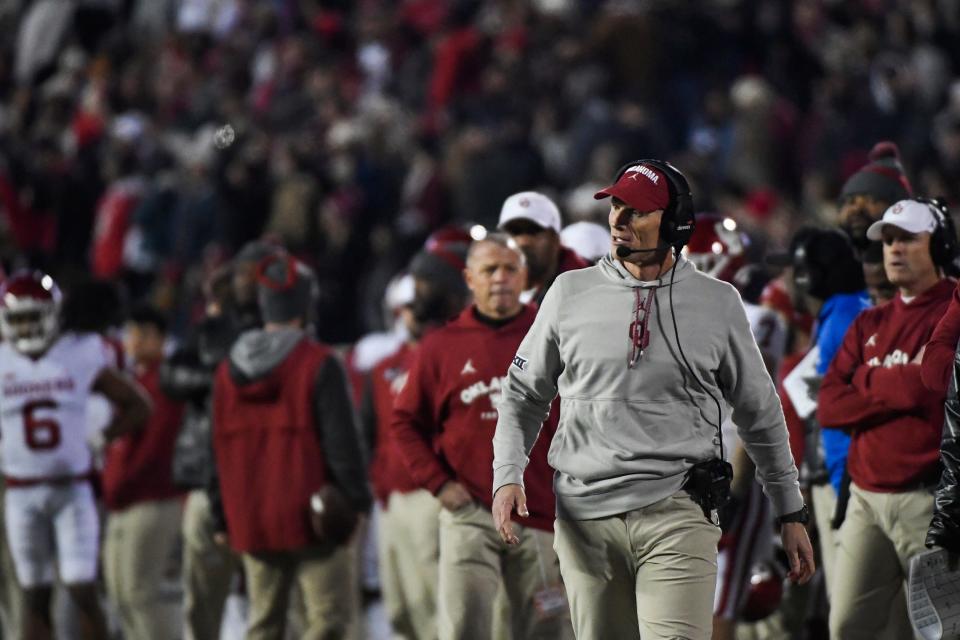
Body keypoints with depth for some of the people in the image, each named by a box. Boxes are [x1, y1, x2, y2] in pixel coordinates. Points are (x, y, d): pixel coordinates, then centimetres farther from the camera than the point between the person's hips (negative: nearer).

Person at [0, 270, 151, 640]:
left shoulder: (81, 357, -3)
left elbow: (136, 405, 6)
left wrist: (101, 440, -3)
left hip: (73, 490, -1)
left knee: (83, 592, -7)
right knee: (35, 597, 5)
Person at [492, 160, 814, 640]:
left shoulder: (718, 303, 4)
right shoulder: (570, 293, 6)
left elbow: (760, 415, 13)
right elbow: (524, 394, 15)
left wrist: (791, 514, 15)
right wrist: (508, 474, -1)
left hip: (676, 515, -2)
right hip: (584, 516, 2)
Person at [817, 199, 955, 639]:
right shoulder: (869, 324, 17)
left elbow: (929, 387, -18)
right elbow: (829, 408, 7)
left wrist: (867, 381, 1)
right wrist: (901, 387, -7)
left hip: (927, 500, -7)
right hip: (867, 498, 7)